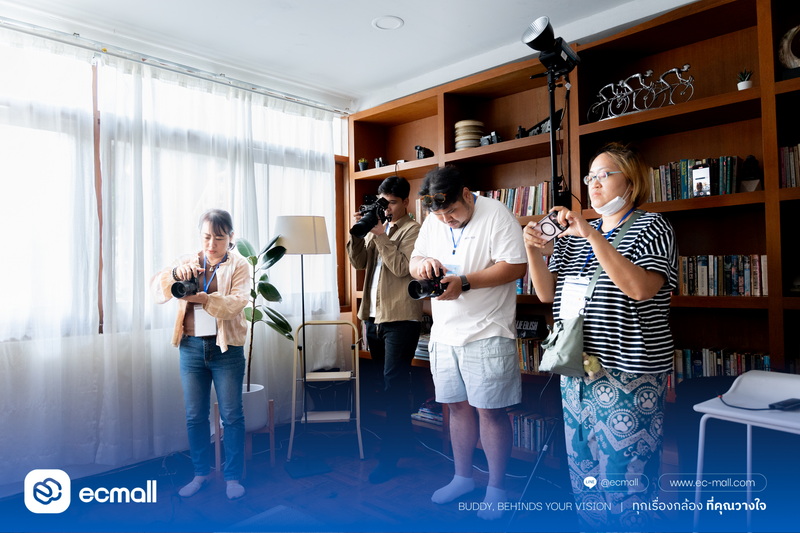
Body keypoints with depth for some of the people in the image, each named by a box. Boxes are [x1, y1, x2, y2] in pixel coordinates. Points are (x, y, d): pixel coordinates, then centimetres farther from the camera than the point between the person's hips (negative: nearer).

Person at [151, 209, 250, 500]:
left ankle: (233, 477, 18)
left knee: (231, 415, 4)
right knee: (195, 416, 12)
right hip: (192, 347, 3)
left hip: (227, 348, -3)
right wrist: (175, 273, -28)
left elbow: (237, 302, -17)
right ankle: (200, 473, 28)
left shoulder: (239, 265, -3)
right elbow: (157, 288, -7)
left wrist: (203, 299, -33)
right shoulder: (187, 262, 7)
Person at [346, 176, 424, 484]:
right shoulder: (377, 228, 17)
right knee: (392, 384, 17)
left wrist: (380, 235, -16)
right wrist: (358, 233, -5)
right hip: (373, 316, 7)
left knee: (393, 386, -6)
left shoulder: (412, 230, -3)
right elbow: (359, 262, 9)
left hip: (400, 319, -7)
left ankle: (389, 456, 2)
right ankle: (404, 440, 32)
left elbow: (402, 268, -16)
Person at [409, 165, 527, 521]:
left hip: (486, 334, -6)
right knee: (457, 406, 16)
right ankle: (462, 478, 32)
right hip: (444, 334, 6)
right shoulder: (432, 223, 9)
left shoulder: (496, 215, -10)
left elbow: (515, 267, -16)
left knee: (489, 410, 2)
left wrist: (464, 283, -23)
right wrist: (421, 263, -12)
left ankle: (496, 488, 20)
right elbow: (413, 265, 13)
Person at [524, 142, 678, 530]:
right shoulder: (574, 235, 14)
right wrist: (535, 251, -8)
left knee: (624, 473, 1)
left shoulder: (651, 227, -3)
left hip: (627, 374, -6)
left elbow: (640, 288, -21)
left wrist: (592, 235, -24)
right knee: (583, 470, 16)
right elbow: (547, 294, 9)